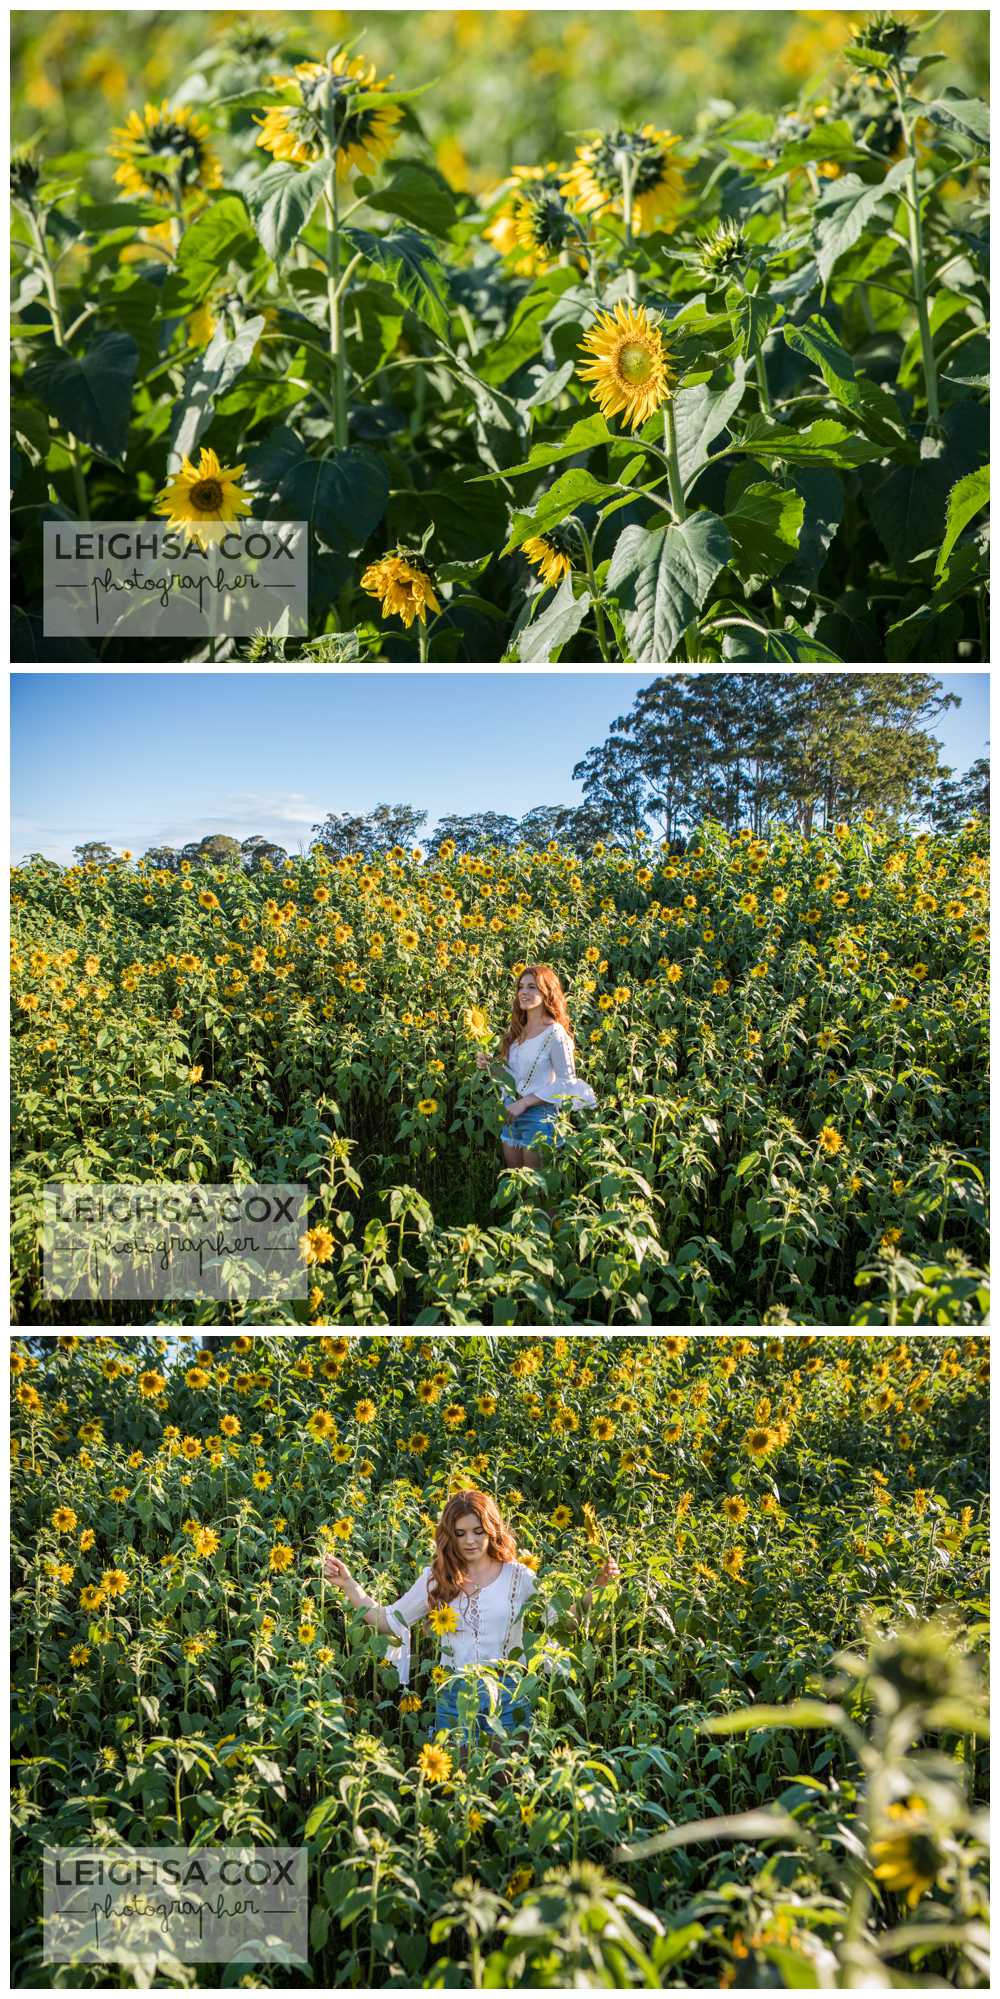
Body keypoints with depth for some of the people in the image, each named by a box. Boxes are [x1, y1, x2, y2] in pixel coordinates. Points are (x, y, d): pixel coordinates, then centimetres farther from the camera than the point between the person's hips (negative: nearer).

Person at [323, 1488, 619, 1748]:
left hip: (505, 1696, -1)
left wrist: (596, 1587, -19)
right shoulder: (437, 1580, 5)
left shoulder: (518, 1577, 0)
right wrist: (347, 1584, 2)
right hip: (453, 1696, 1)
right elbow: (389, 1621, 10)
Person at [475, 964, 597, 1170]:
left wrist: (525, 1102, -17)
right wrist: (490, 1065, -1)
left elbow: (566, 1082, -14)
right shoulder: (517, 1030, 8)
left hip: (539, 1114, -7)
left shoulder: (554, 1034, -13)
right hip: (511, 1112, 7)